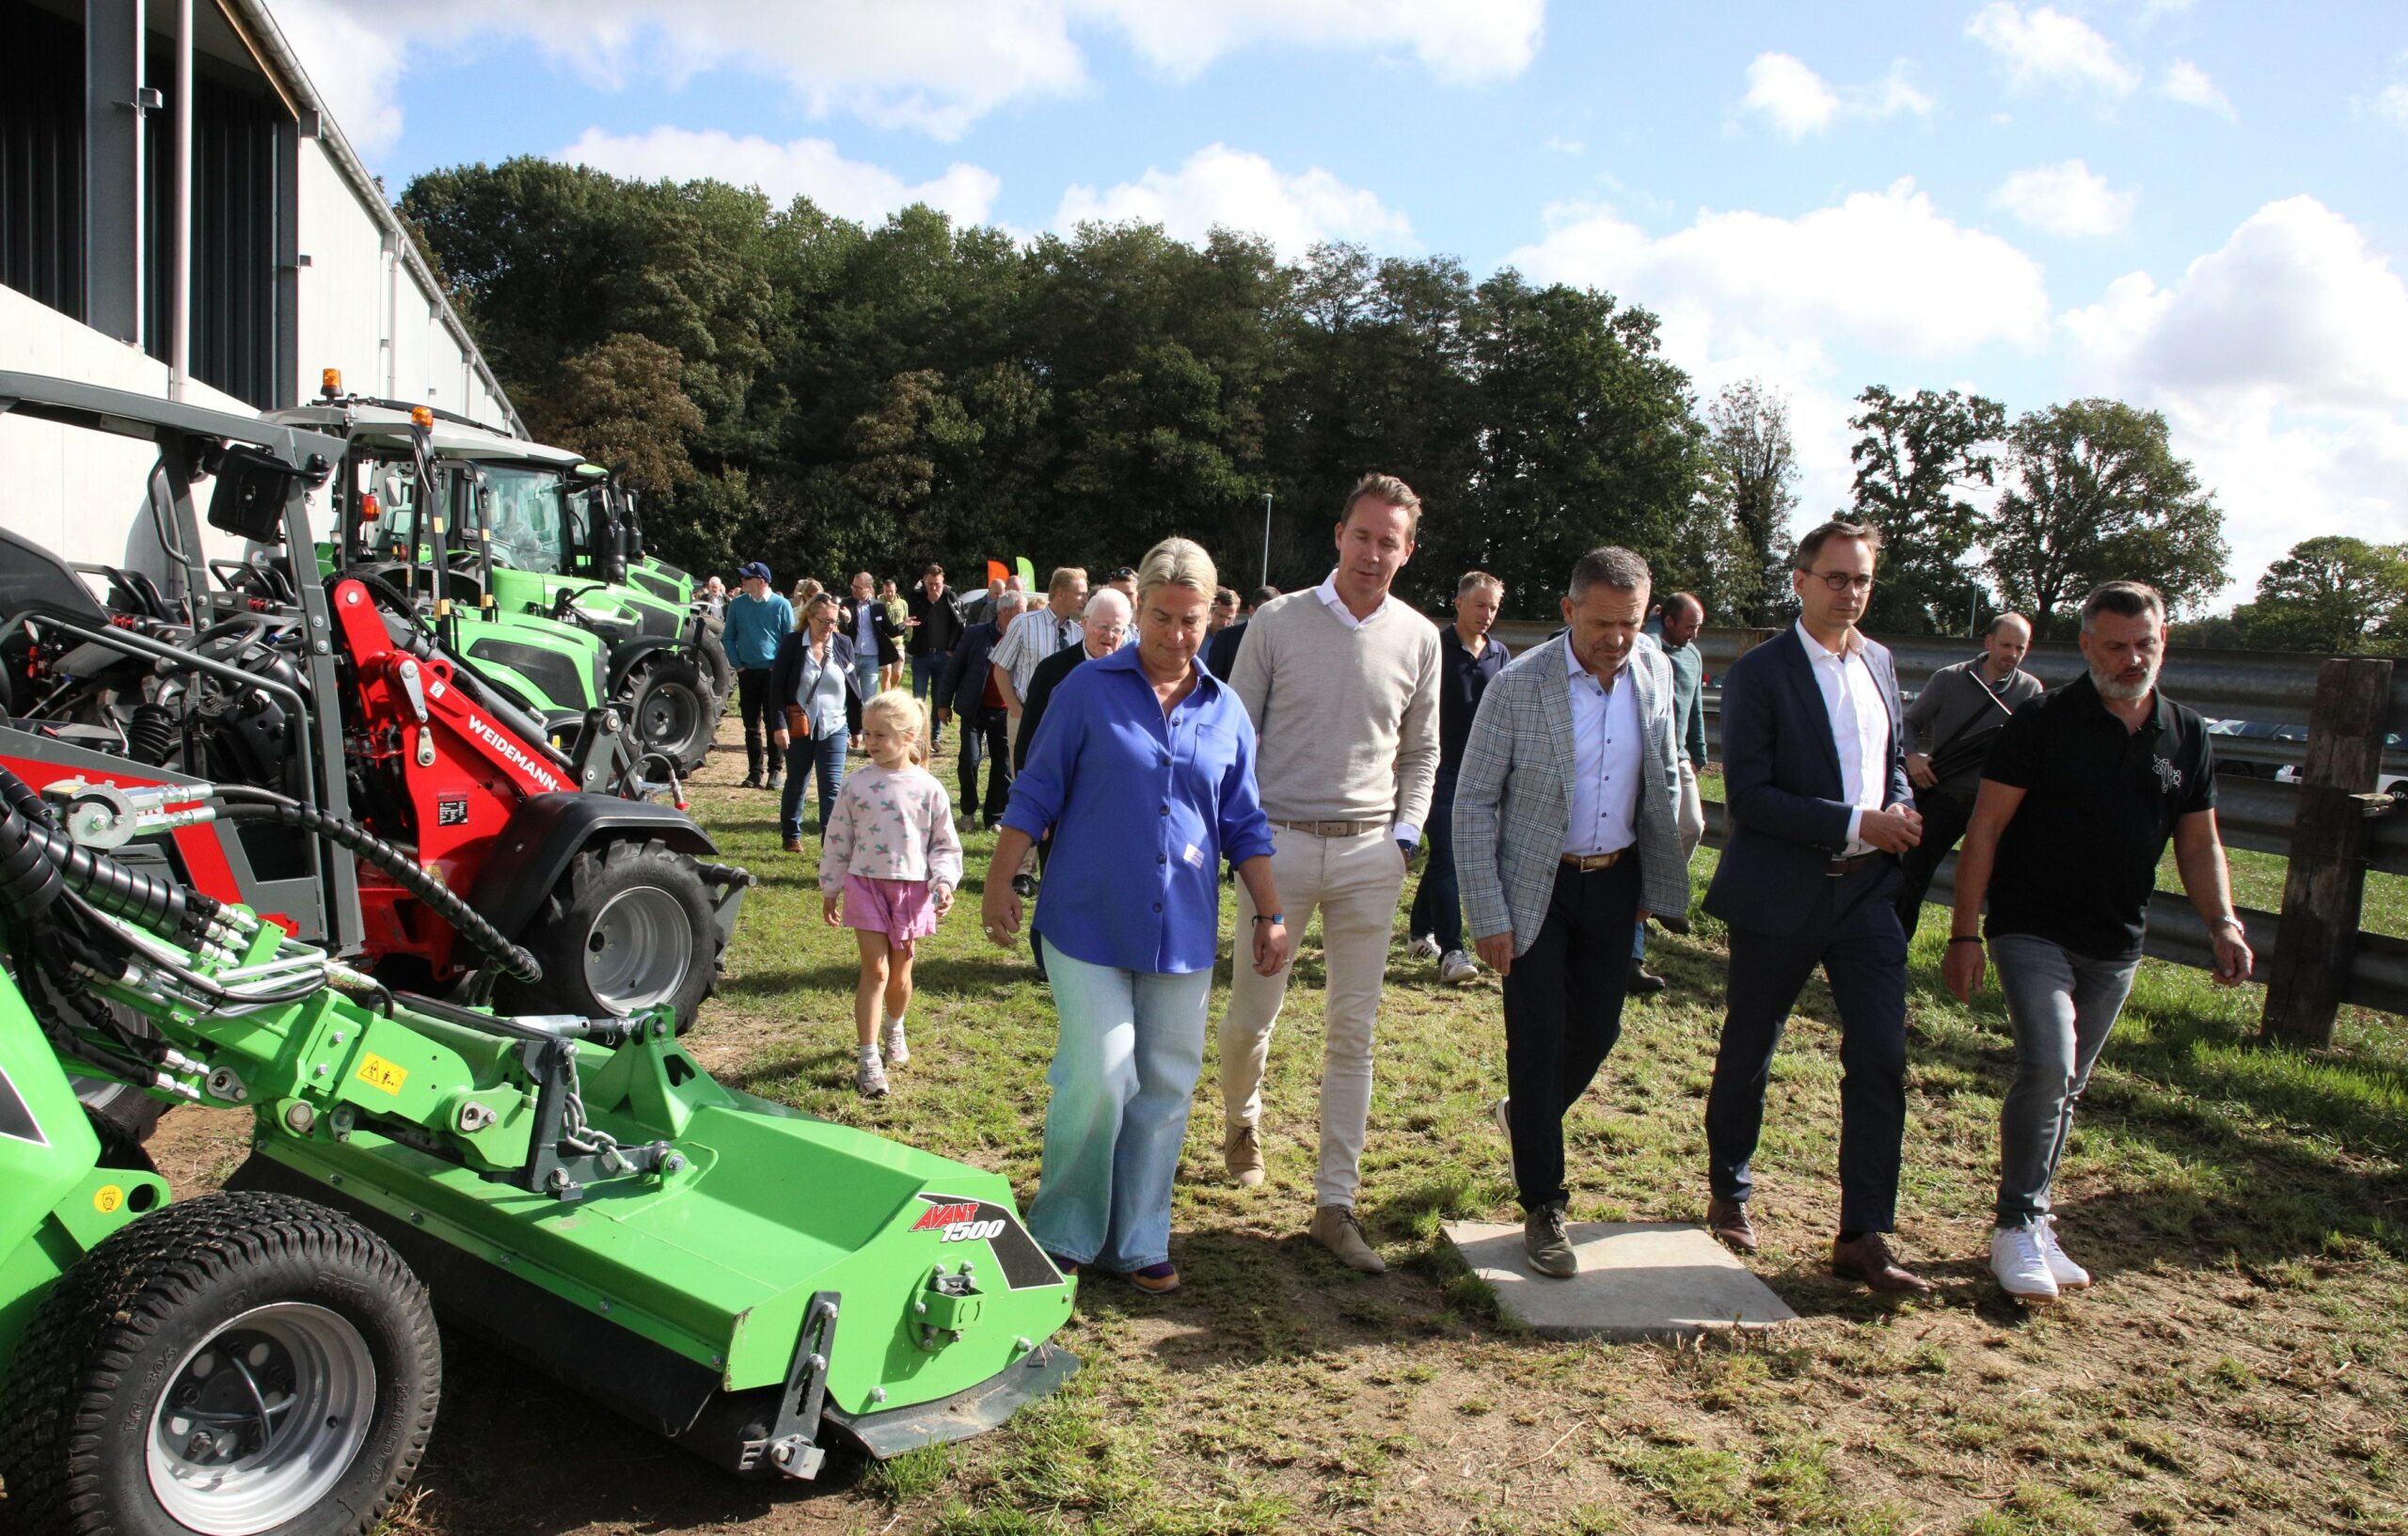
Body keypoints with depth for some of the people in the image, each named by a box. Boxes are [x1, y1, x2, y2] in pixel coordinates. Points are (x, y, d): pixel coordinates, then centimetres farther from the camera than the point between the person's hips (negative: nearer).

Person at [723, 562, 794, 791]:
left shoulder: (781, 605, -4)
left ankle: (775, 770, 8)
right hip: (747, 672, 3)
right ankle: (754, 771, 13)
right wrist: (737, 664, 0)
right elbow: (728, 637, 10)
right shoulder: (737, 604, 4)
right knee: (751, 725, 6)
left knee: (774, 724, 0)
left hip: (774, 673, -3)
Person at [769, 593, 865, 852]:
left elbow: (853, 687, 8)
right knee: (796, 783, 14)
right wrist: (780, 725, -14)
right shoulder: (792, 644, -6)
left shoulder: (843, 644, 1)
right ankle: (792, 835, 32)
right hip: (799, 727, -1)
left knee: (833, 786, -7)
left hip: (835, 728, 1)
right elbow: (777, 687, -6)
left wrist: (856, 726, 10)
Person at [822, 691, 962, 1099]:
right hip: (866, 885, -1)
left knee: (900, 973, 13)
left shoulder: (928, 789, -5)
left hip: (912, 889, 1)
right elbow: (837, 839, 5)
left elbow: (945, 844, 3)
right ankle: (867, 1057, 0)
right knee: (875, 970, -5)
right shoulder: (857, 785, -3)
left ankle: (894, 1028, 42)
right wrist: (830, 889, 8)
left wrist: (944, 882, -11)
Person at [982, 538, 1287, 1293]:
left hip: (1183, 931, 4)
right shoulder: (1089, 689, -1)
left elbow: (1243, 826, 13)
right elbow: (1034, 795, 1)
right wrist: (999, 885, -2)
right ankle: (1061, 1234, 13)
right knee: (1099, 1077, -8)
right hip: (1090, 921, -4)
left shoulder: (1226, 712, 8)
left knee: (1166, 1087, 8)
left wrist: (1270, 913, 10)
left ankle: (1138, 1239, 23)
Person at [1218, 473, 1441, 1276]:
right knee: (1251, 1012, 6)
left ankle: (1335, 1204, 11)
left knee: (1353, 1032, 3)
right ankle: (1241, 1117, 39)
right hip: (1279, 843, -1)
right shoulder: (1278, 622, -1)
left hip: (1369, 853, 2)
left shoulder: (1418, 637, 6)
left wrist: (1404, 835, 4)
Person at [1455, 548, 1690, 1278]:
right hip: (1536, 889, -4)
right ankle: (1543, 1208, 13)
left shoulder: (1654, 672, -2)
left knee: (1597, 1030, 12)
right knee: (1538, 1040, -2)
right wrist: (1489, 917, -14)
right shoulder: (1518, 686, -16)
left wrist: (1658, 882, 11)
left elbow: (1665, 778, 12)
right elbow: (1473, 804, -12)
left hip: (1615, 882, 5)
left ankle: (1526, 1116, 44)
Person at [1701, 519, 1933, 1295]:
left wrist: (1900, 812, -1)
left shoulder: (1880, 663, 10)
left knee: (1881, 1062, -1)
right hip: (1780, 896, -5)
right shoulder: (1758, 673, -10)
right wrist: (1855, 823, -20)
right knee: (1747, 1056, 11)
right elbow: (1748, 796, -16)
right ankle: (1729, 1194, 32)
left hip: (1867, 890, 5)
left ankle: (1864, 1237, 7)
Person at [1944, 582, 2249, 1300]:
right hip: (2032, 930, -5)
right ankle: (2015, 1228, -6)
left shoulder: (2187, 736, 6)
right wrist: (1964, 934, -12)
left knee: (2066, 1088, 13)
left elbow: (2199, 843, 12)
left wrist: (2223, 923, -5)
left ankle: (2033, 1226, 25)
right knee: (2046, 1067, -19)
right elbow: (1986, 829, -9)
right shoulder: (2044, 721, -9)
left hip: (2117, 945, 5)